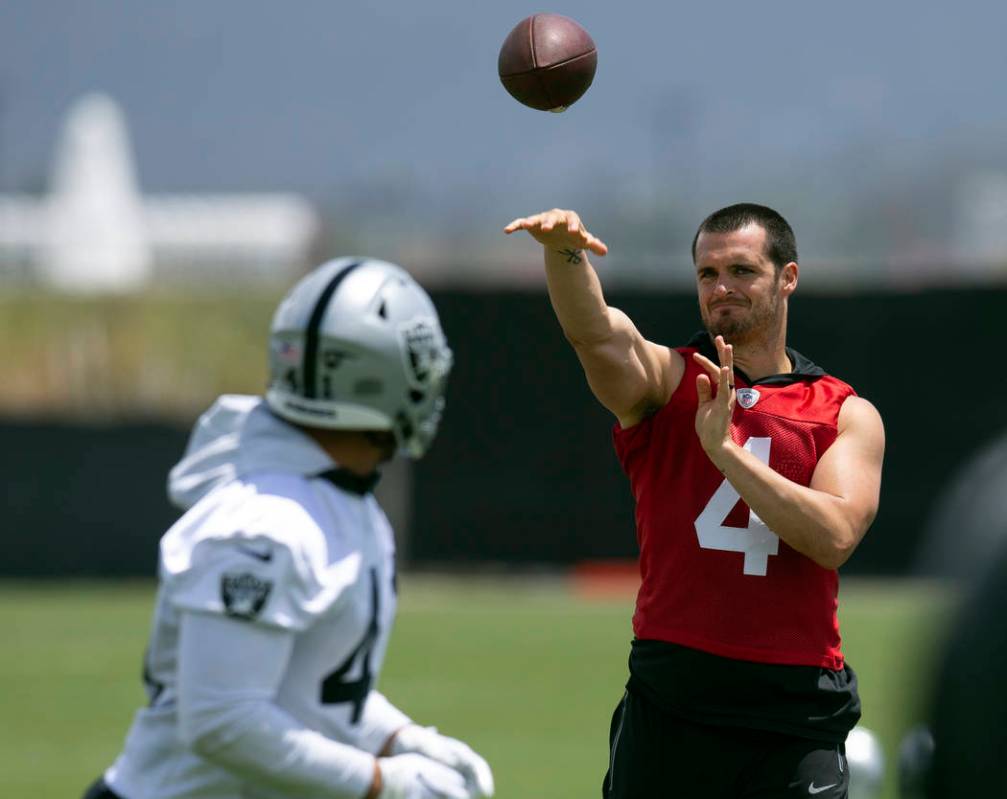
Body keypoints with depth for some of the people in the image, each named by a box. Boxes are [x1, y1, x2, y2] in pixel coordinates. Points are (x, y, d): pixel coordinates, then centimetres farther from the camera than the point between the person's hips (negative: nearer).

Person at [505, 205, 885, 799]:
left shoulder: (849, 414, 8)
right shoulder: (667, 379, 7)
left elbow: (834, 537, -9)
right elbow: (594, 331, -16)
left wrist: (725, 448, -15)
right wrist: (565, 252, -37)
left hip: (798, 711, 0)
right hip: (671, 700, 0)